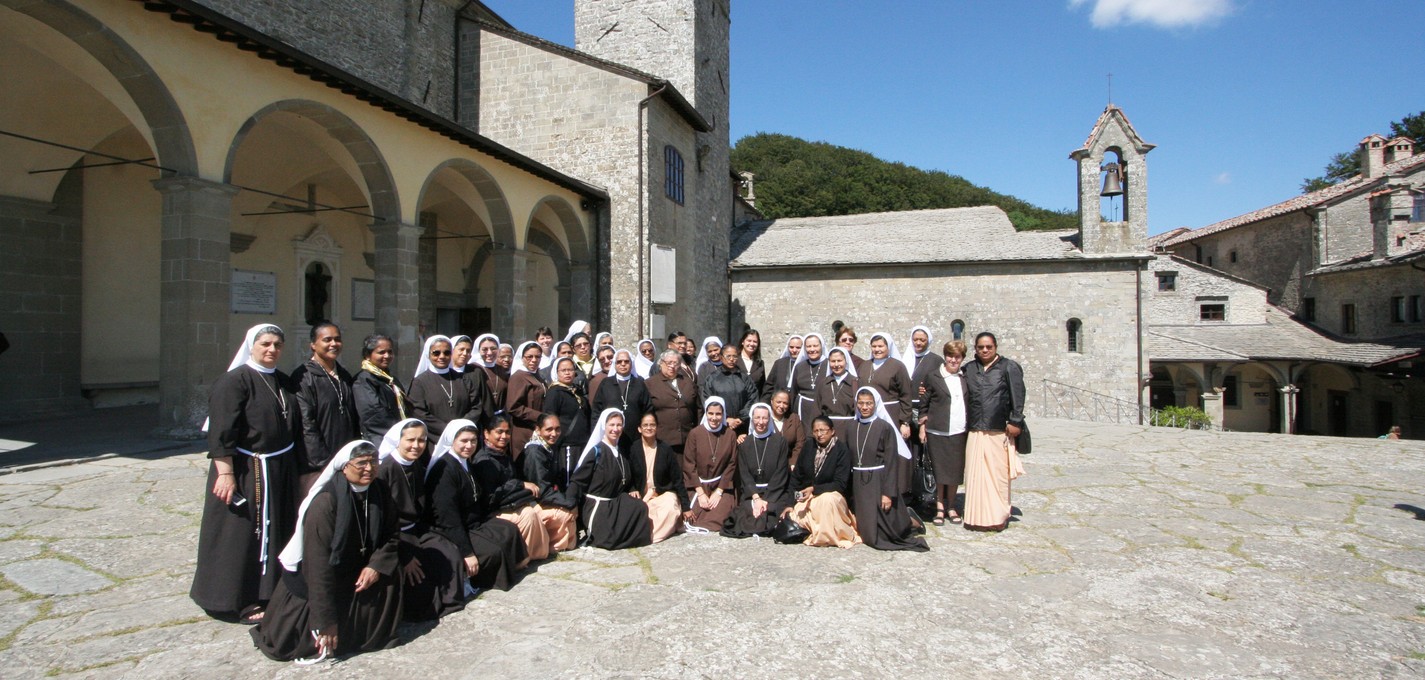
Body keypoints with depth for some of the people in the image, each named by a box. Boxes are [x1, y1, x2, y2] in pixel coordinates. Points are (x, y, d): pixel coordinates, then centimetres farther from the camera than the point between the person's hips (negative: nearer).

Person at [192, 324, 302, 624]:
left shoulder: (282, 382, 10)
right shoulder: (233, 381, -12)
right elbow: (221, 432, -18)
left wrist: (294, 464, 18)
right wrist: (225, 473, -23)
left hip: (281, 469, 8)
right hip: (246, 472, -7)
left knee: (276, 530, 16)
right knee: (245, 532, 2)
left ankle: (270, 590, 31)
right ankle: (239, 601, 16)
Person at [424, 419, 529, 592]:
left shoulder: (464, 463, 7)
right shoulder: (445, 469, -23)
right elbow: (447, 517, -26)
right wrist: (467, 553, -27)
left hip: (471, 525, 9)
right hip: (447, 532, -9)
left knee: (509, 530, 2)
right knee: (493, 551, -19)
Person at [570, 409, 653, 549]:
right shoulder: (596, 451, -8)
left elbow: (630, 479, 25)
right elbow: (579, 480, -13)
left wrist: (634, 491, 3)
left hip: (617, 503, 5)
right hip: (597, 506, -5)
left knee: (640, 507, -23)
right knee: (609, 539, -22)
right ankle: (592, 534, 7)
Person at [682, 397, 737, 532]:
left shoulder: (730, 435, 0)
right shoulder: (695, 433, -4)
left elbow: (731, 465, 0)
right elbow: (689, 465, -4)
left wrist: (719, 492, -9)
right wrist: (700, 493, -11)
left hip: (721, 486, 1)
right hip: (697, 485, -1)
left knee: (720, 515, -21)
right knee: (695, 513, -21)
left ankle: (700, 526, 6)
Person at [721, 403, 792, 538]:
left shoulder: (780, 441, 2)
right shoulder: (744, 443, 8)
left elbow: (780, 473, -3)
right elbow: (744, 474, 2)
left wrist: (766, 500, -14)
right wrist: (756, 497, -14)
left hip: (775, 492, -1)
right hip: (750, 493, 2)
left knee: (769, 511, -29)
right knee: (750, 511, -26)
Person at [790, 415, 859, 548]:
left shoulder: (842, 451, -12)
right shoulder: (809, 446, -1)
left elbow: (840, 484, -17)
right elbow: (796, 476, 4)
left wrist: (814, 489, -28)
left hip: (831, 496, -4)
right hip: (805, 498, 4)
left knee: (827, 500, -37)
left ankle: (825, 536, -14)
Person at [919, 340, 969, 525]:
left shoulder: (965, 378, 11)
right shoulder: (932, 376, 1)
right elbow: (923, 403, 2)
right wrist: (922, 427, -2)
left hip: (959, 432, 3)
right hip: (937, 432, -3)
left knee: (955, 470, 6)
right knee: (939, 470, 1)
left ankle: (951, 507, 19)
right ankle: (939, 507, 12)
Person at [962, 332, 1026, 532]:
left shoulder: (1008, 367, 2)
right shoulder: (969, 369, 14)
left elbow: (1018, 395, -3)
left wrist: (1015, 421, -9)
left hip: (999, 432, -3)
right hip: (975, 432, 3)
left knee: (998, 473, 0)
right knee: (975, 474, 3)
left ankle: (999, 516, 12)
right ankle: (977, 516, 12)